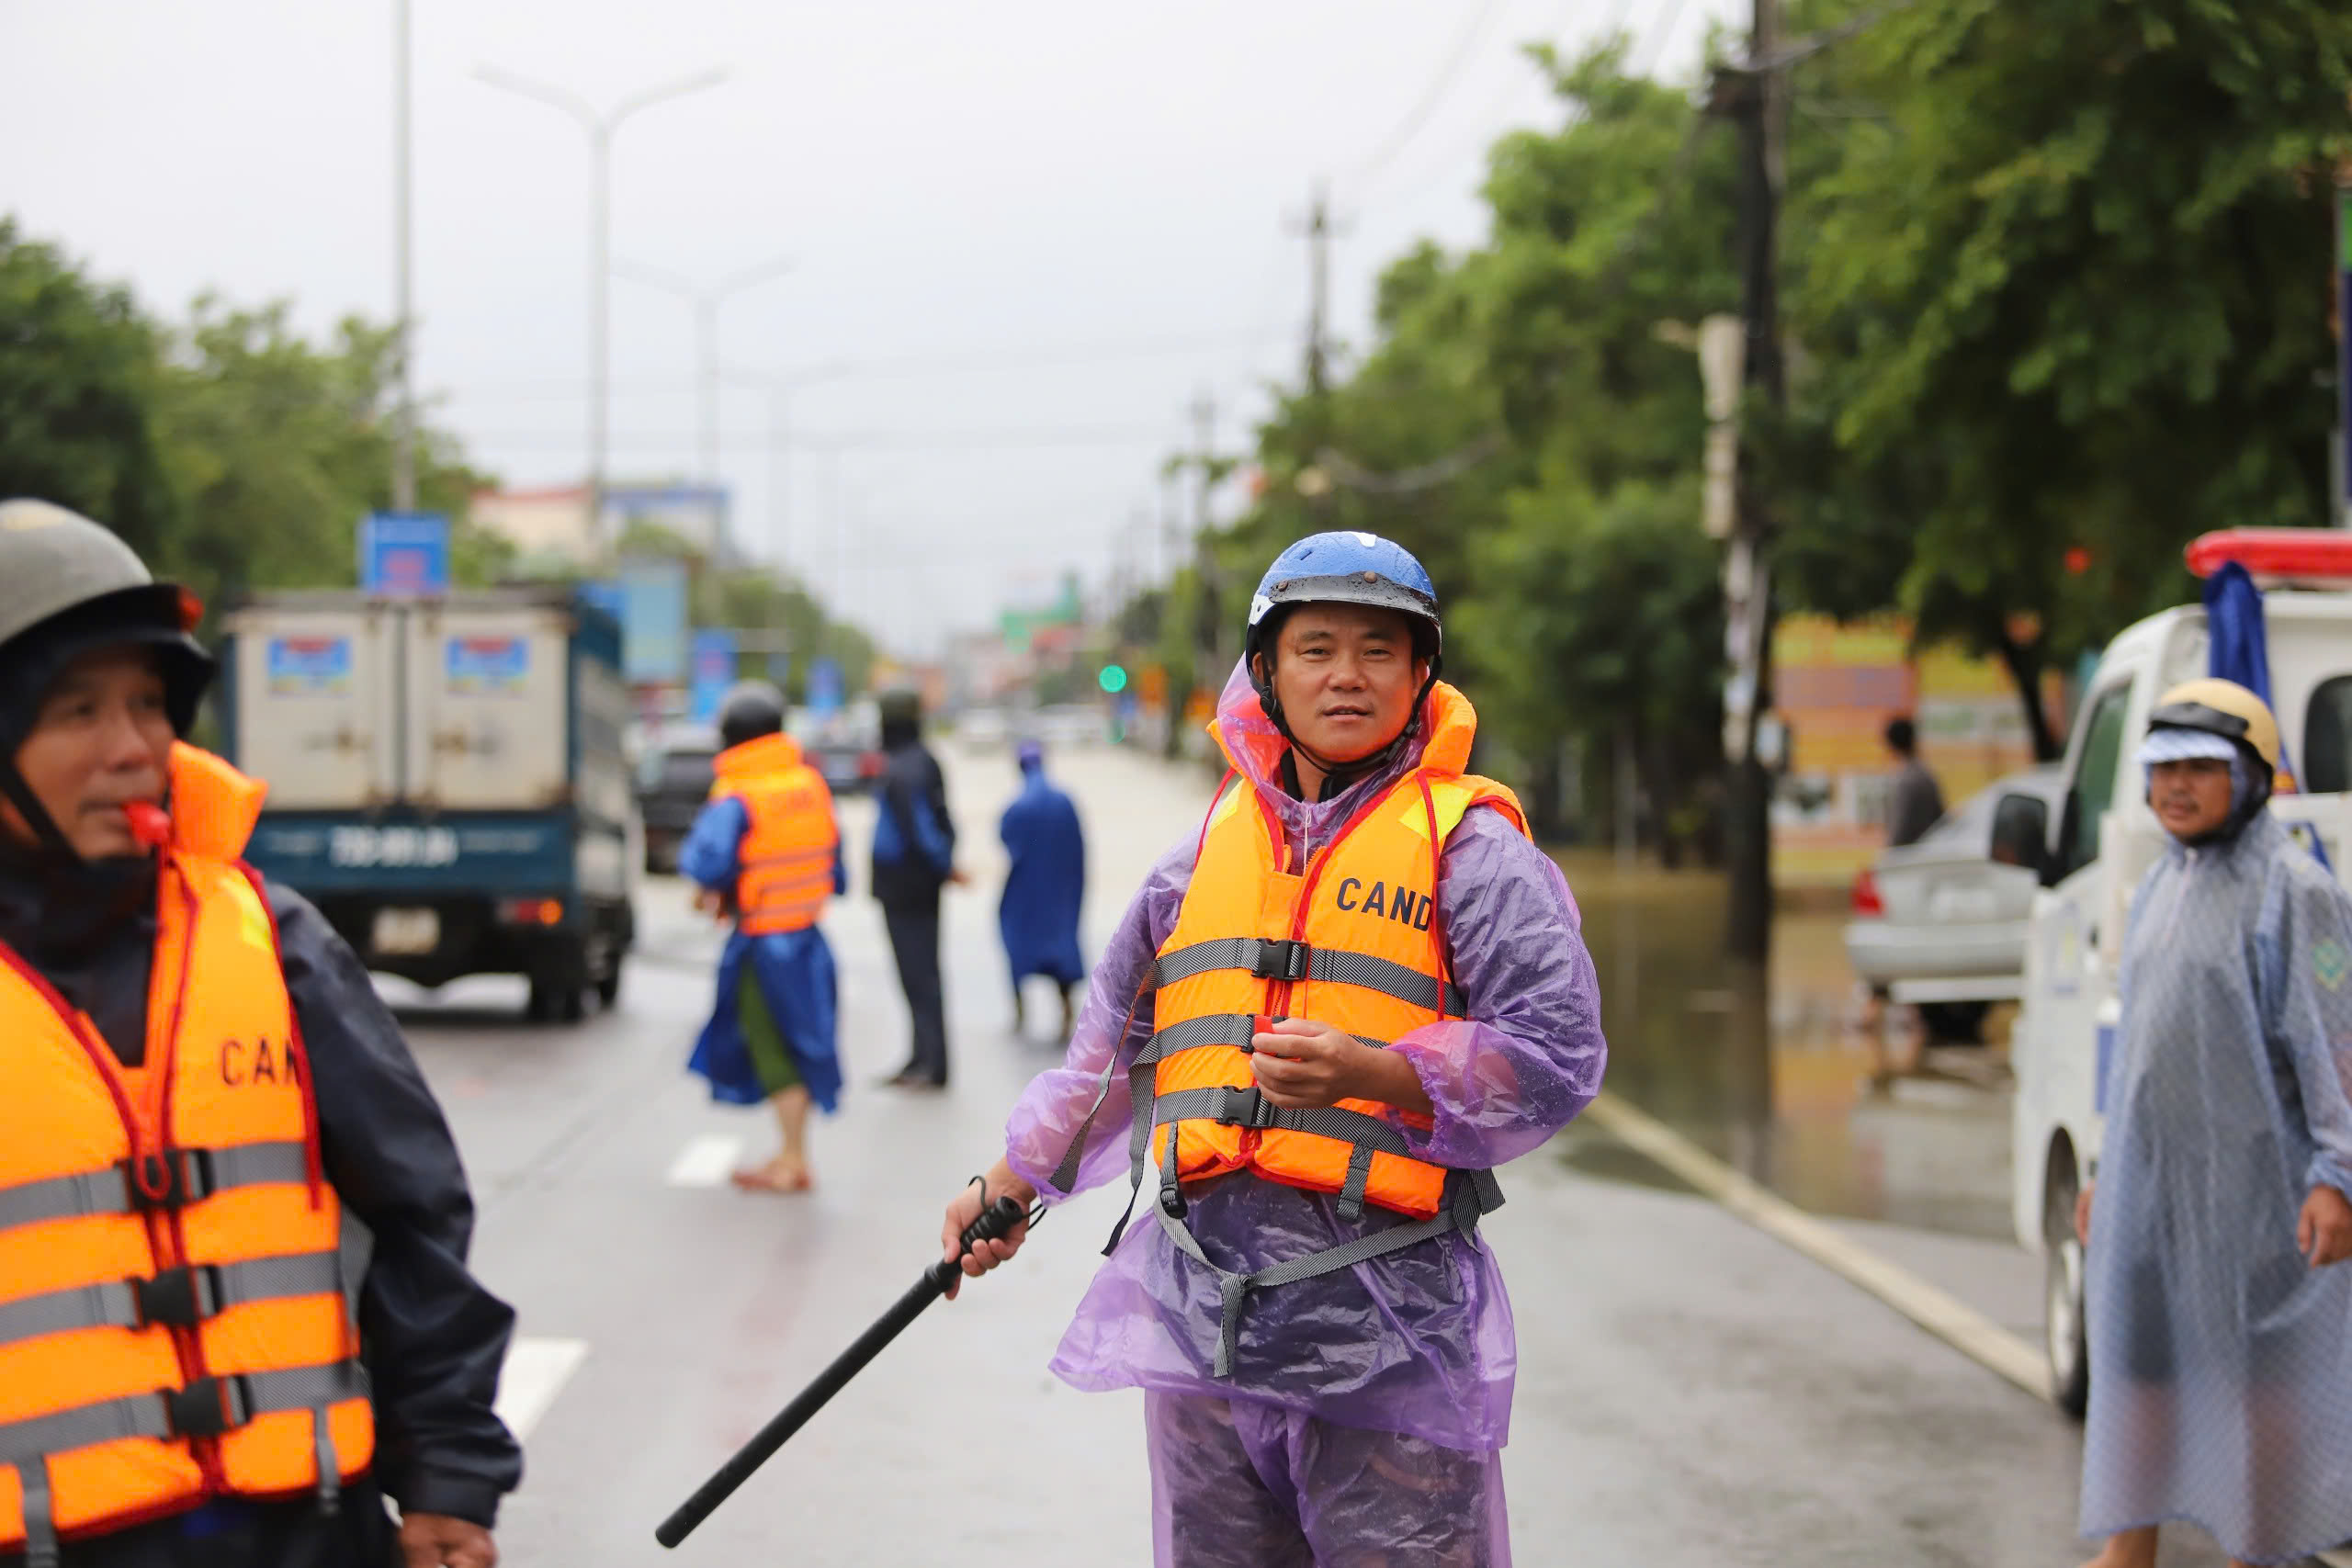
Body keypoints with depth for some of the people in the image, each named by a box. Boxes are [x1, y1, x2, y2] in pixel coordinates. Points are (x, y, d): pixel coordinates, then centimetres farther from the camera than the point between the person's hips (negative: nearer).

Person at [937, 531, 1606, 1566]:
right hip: (1200, 1312, 5)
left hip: (1387, 1333, -5)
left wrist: (1367, 1071, -21)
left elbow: (1556, 1053, -8)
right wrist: (1007, 1187, 32)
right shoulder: (1211, 849, 16)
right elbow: (1118, 1038, 28)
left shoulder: (1470, 848, 0)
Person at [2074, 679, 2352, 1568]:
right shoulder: (2160, 889, 15)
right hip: (2151, 1178, 8)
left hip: (2252, 1179, -8)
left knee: (2259, 1372, -1)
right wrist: (2108, 1171, 21)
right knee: (2133, 1356, 10)